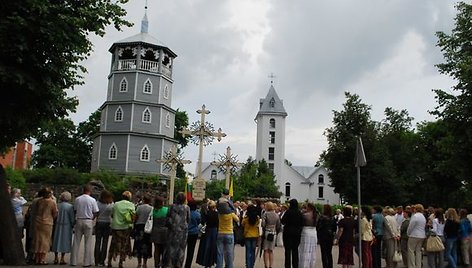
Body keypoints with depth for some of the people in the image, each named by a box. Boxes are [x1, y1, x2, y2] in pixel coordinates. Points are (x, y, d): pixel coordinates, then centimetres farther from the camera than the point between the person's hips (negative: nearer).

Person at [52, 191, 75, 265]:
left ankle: (56, 258, 18)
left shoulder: (57, 205, 0)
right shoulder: (70, 206, -11)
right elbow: (72, 218, -9)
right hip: (66, 226, -3)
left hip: (57, 226, 4)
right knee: (64, 241, 4)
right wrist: (73, 226, 4)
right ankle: (62, 259, 6)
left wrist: (56, 223, 14)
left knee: (57, 240, 13)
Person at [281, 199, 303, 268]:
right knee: (295, 250, 11)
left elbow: (282, 221, -9)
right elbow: (302, 223, 5)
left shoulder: (288, 212, -12)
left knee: (288, 250, 2)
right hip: (297, 233, 4)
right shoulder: (300, 213, 0)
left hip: (288, 233, -4)